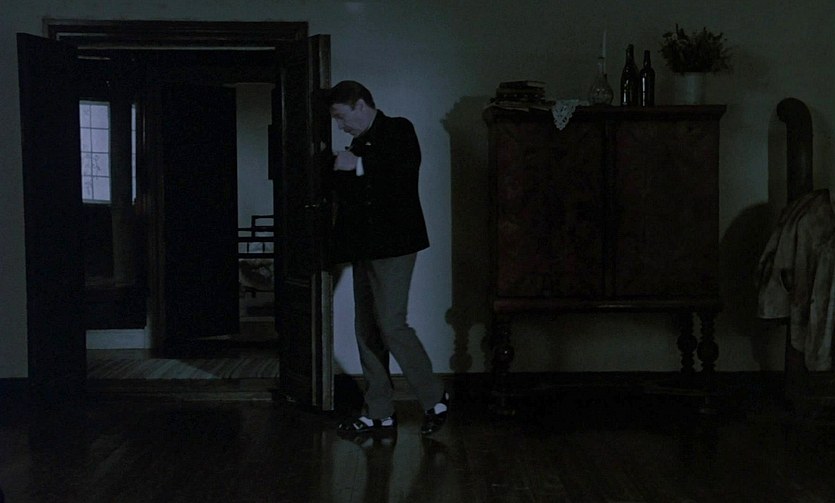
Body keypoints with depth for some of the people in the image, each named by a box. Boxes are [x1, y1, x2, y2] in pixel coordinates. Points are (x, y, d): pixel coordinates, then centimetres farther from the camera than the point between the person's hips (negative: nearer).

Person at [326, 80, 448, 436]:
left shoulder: (398, 130, -4)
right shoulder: (360, 143, 18)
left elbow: (404, 174, -20)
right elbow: (347, 193, 20)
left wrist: (358, 166, -13)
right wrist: (342, 171, 0)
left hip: (392, 245, -8)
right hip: (365, 247, 9)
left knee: (391, 325, -13)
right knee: (366, 330, 6)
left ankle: (435, 399, 3)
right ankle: (379, 414, 12)